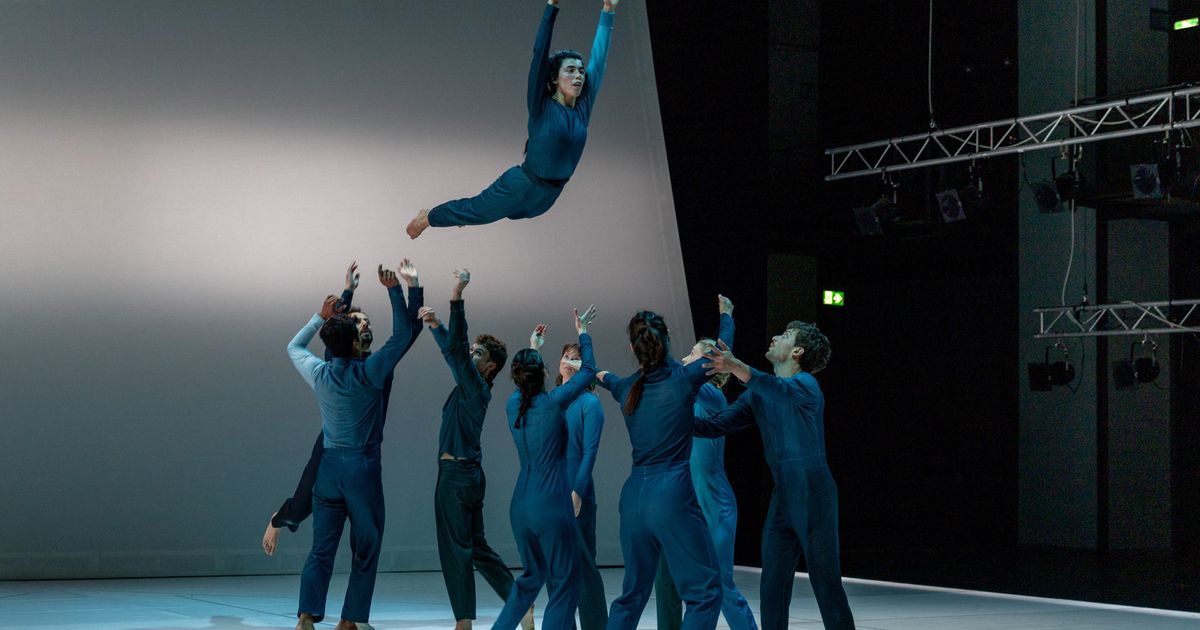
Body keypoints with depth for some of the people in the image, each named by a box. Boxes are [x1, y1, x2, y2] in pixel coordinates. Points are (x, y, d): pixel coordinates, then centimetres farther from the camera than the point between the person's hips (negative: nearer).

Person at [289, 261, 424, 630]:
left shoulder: (318, 374, 0)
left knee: (322, 549, 5)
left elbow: (294, 347, 22)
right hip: (362, 468, -4)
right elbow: (403, 335, -3)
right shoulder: (368, 374, -11)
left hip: (328, 466, 4)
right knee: (366, 549, 6)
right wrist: (394, 290, -3)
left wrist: (320, 317, 21)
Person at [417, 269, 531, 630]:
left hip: (457, 474, -9)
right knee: (476, 547, 14)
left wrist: (456, 297, -27)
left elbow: (457, 348, -22)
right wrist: (435, 325, 17)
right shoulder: (471, 387, 13)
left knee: (456, 549, -5)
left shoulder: (476, 388, -11)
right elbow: (453, 351, 25)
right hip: (466, 474, 9)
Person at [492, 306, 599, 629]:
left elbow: (523, 386, 29)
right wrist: (583, 332, 15)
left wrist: (533, 349, 40)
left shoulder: (513, 404, 4)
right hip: (551, 506, -7)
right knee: (565, 583, 2)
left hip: (520, 504, 7)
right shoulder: (553, 402, -11)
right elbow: (588, 370, 2)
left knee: (532, 576, 22)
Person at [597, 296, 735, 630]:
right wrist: (726, 315, 34)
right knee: (705, 592, -2)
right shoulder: (683, 379, -6)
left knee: (633, 592, 18)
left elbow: (603, 376, 33)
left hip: (634, 497, 6)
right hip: (673, 494, -6)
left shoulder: (627, 387, 7)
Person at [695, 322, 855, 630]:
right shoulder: (757, 394, 14)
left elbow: (783, 391, -33)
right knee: (772, 587, 5)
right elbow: (716, 426, 12)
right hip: (782, 498, 7)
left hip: (813, 496, -7)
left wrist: (737, 368, -49)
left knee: (826, 582, -3)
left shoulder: (806, 383, -9)